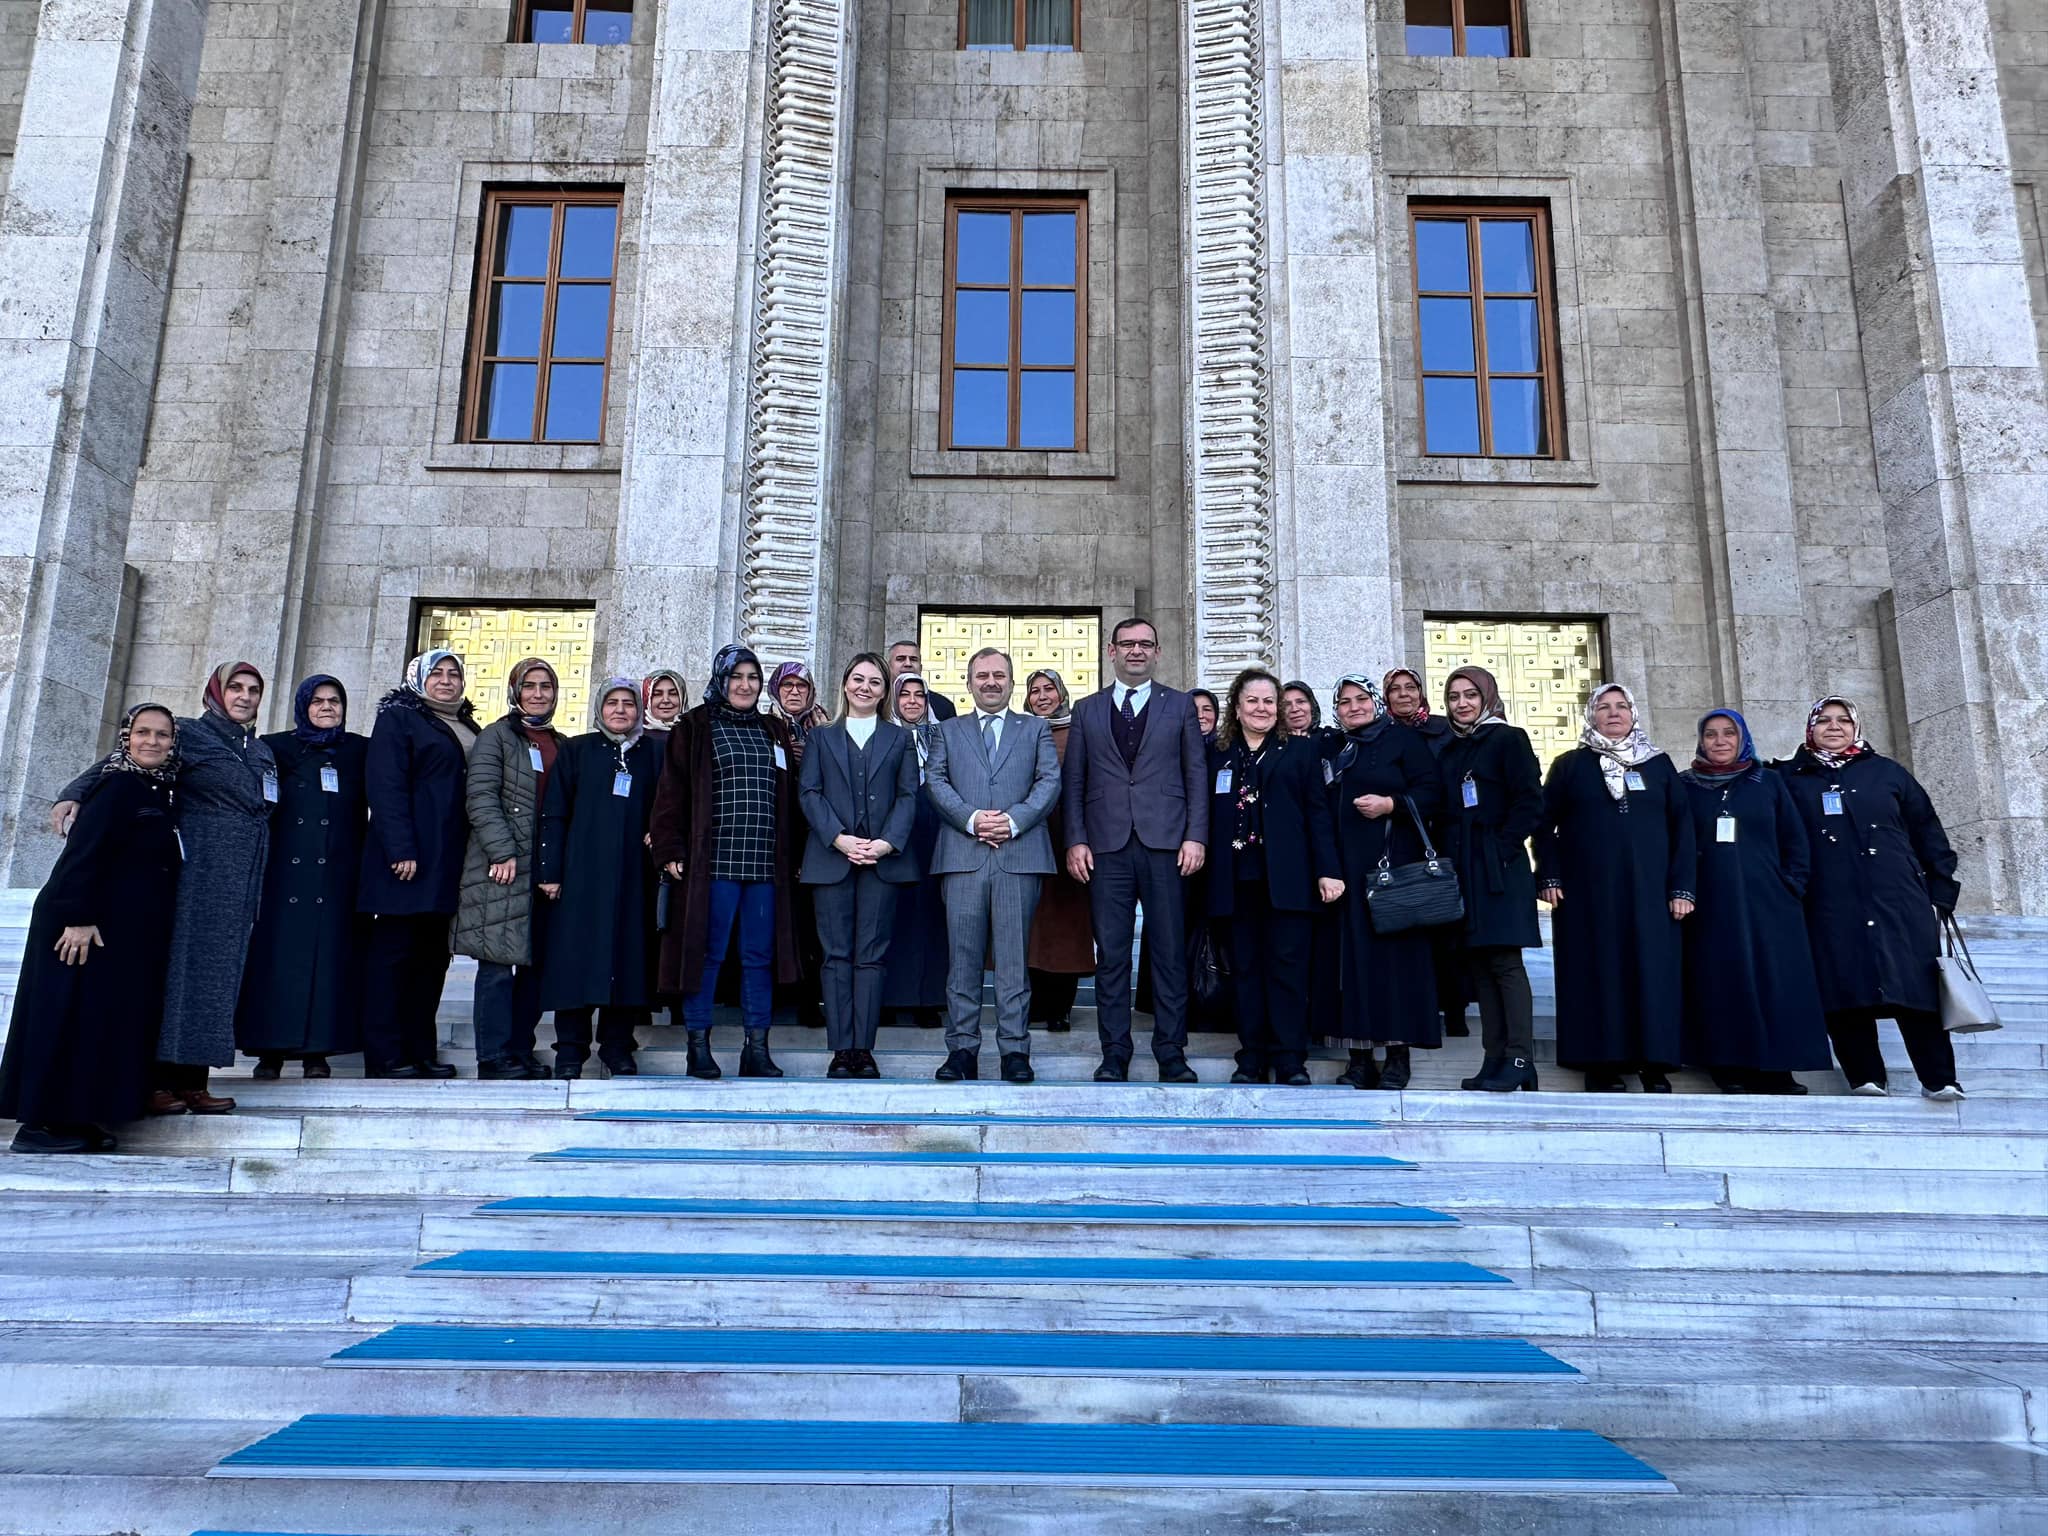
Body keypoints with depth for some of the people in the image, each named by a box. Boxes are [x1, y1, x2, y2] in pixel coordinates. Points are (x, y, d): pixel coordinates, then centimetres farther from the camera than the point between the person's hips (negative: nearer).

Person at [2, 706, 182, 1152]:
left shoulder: (162, 791, 12)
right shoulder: (119, 785, -12)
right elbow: (83, 853, -20)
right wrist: (78, 916, -23)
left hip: (131, 933, 8)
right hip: (87, 926, -8)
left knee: (110, 1020, 10)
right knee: (69, 1017, -3)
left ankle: (76, 1117, 17)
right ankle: (39, 1124, 4)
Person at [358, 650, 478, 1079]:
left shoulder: (469, 728, 20)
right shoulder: (399, 718, 0)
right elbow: (386, 787, -10)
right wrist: (400, 850, -19)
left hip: (450, 862, 7)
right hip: (408, 858, -7)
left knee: (433, 954, 8)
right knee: (393, 952, -3)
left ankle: (421, 1050, 13)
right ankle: (384, 1055, 1)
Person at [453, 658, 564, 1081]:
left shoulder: (560, 744, 18)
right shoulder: (495, 736, 1)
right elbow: (480, 797, -9)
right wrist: (502, 852, -17)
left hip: (547, 867, 6)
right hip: (504, 867, -6)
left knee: (537, 962, 7)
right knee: (498, 963, -5)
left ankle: (521, 1050, 17)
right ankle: (494, 1058, 0)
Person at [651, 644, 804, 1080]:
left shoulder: (775, 733, 18)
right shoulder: (695, 728, 5)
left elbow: (790, 800, 17)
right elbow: (672, 794, 1)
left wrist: (793, 857, 11)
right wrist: (671, 851, -8)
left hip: (766, 865, 4)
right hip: (713, 862, -4)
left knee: (760, 956, 5)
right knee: (707, 953, 0)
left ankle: (757, 1049, 11)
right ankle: (699, 1047, 8)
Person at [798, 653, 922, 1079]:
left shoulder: (900, 738, 15)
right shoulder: (822, 736, 15)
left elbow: (908, 796, 6)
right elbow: (809, 792, 4)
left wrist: (887, 842, -11)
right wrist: (839, 839, -11)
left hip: (884, 858, 0)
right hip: (831, 857, 0)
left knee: (872, 955, -1)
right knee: (837, 955, -1)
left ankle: (864, 1048, 2)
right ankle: (841, 1049, 1)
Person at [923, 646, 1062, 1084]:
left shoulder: (1035, 729, 17)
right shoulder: (948, 731, 19)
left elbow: (1050, 781, 5)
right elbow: (935, 781, 6)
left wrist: (1013, 819, -10)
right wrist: (971, 819, -10)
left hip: (1020, 853, -1)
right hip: (963, 854, 1)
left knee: (1014, 955, -2)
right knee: (963, 954, 0)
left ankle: (1014, 1049, 3)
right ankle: (962, 1048, 6)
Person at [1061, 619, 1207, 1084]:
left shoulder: (1180, 705, 11)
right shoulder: (1088, 710, 14)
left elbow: (1196, 775, 6)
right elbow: (1073, 782, 10)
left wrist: (1196, 836, -4)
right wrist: (1075, 840, 0)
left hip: (1165, 844, -1)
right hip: (1106, 846, 1)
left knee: (1170, 953, 2)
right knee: (1111, 955, 3)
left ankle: (1171, 1054, 10)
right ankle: (1114, 1055, 11)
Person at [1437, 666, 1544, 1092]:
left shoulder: (1508, 739, 0)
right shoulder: (1448, 751, 18)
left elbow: (1530, 802, -9)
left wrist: (1502, 848, -13)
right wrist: (1447, 857, 6)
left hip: (1498, 869, -6)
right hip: (1461, 869, 6)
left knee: (1504, 961, -10)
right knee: (1479, 965, 4)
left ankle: (1519, 1058, -7)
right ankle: (1496, 1057, 7)